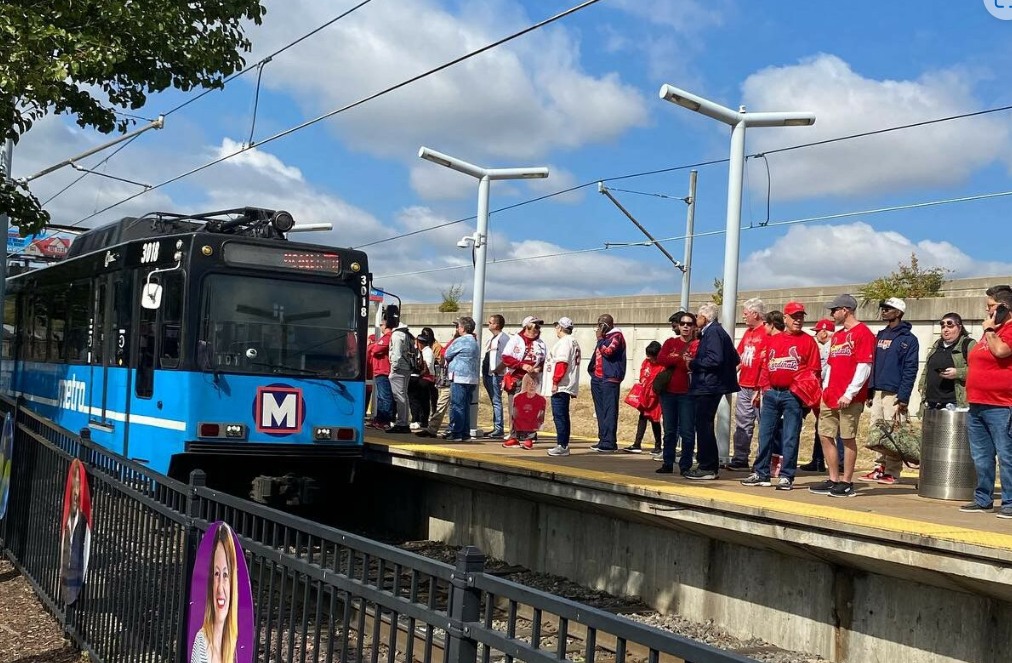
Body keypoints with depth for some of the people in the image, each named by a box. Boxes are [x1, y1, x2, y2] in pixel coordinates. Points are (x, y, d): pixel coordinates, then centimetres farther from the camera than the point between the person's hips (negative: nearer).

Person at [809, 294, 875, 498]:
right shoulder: (837, 335, 19)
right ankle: (833, 480, 15)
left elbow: (864, 367, -14)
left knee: (848, 438, -2)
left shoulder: (862, 333, -7)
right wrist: (825, 389, 13)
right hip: (830, 396, 8)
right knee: (825, 435, 7)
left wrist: (849, 394, -17)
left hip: (849, 398, -8)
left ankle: (847, 483, 4)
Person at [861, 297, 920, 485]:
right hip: (877, 392, 7)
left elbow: (910, 369, -9)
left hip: (894, 393, -7)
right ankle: (879, 467, 14)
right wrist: (869, 391, 12)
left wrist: (903, 396, -16)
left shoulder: (908, 339, -4)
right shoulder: (880, 336, 18)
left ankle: (892, 472, -1)